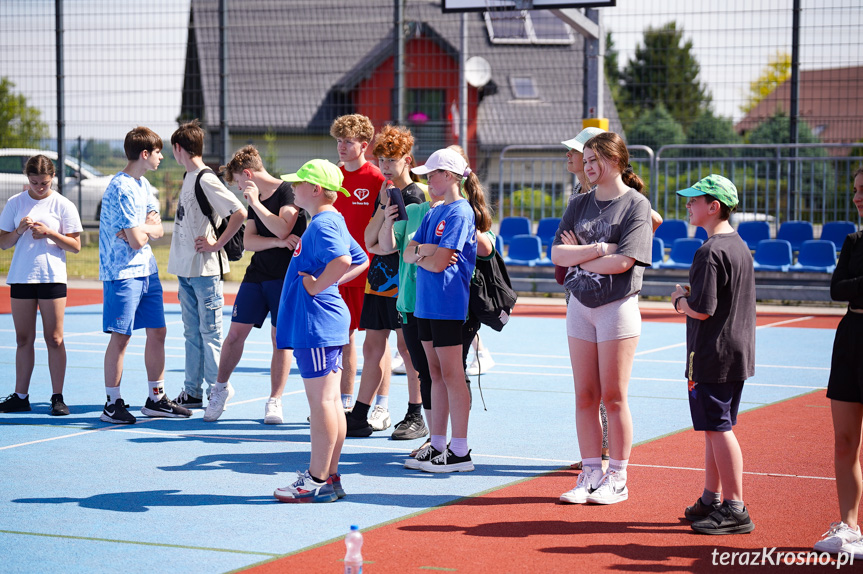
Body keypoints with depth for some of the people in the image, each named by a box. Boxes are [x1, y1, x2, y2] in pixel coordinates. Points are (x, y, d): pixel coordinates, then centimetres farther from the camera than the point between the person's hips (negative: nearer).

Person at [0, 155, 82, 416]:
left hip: (52, 277, -2)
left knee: (54, 339, -3)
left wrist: (49, 233, -13)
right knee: (23, 339, 6)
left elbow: (75, 245, 0)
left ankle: (57, 397, 2)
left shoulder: (63, 205, 0)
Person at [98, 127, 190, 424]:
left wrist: (140, 229, -11)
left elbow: (158, 229, 8)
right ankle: (113, 404, 2)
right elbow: (137, 241, -21)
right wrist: (142, 229, 1)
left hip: (147, 270, 9)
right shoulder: (121, 188, -17)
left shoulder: (143, 185, 13)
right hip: (123, 273, -9)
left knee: (157, 332, 11)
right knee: (120, 336, -5)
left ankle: (156, 399, 19)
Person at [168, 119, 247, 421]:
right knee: (192, 333, 13)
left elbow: (239, 213, -22)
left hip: (206, 270, -9)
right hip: (186, 269, 9)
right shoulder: (188, 177, 13)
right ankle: (192, 393, 19)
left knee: (209, 332, -5)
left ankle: (219, 390, 2)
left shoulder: (206, 180, -15)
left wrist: (217, 244, -16)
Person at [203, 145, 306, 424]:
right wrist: (277, 242, -13)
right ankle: (221, 386, 19)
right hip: (256, 275, 6)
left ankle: (275, 401, 4)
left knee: (281, 338, -3)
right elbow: (248, 241, 5)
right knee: (236, 332, 3)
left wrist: (255, 202, -16)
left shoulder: (287, 191, -8)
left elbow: (282, 228, -21)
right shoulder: (254, 201, 15)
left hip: (286, 275, -6)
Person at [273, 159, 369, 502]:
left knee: (322, 401, -6)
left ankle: (317, 482, -3)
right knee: (330, 402, 12)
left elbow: (341, 260, -34)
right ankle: (329, 477, 18)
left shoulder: (323, 225, -16)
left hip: (316, 325, -11)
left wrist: (318, 285, -21)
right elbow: (361, 260, 27)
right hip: (327, 323, 11)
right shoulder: (331, 222, 15)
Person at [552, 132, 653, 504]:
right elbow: (557, 254, -1)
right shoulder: (579, 205, 10)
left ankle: (617, 479, 7)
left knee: (613, 397, -2)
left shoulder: (636, 204, -6)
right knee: (585, 397, 6)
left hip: (618, 306, -5)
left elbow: (623, 261, -17)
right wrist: (599, 249, -13)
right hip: (580, 306, 5)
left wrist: (578, 257, -7)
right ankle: (591, 474, 14)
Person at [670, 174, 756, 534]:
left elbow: (702, 309, -22)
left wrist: (681, 300, -4)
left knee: (718, 427, -5)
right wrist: (688, 298, 12)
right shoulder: (740, 246, 12)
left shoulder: (710, 252, -18)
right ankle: (711, 500, 26)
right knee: (714, 427, 17)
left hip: (713, 356, -10)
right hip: (738, 352, 10)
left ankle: (735, 509, -4)